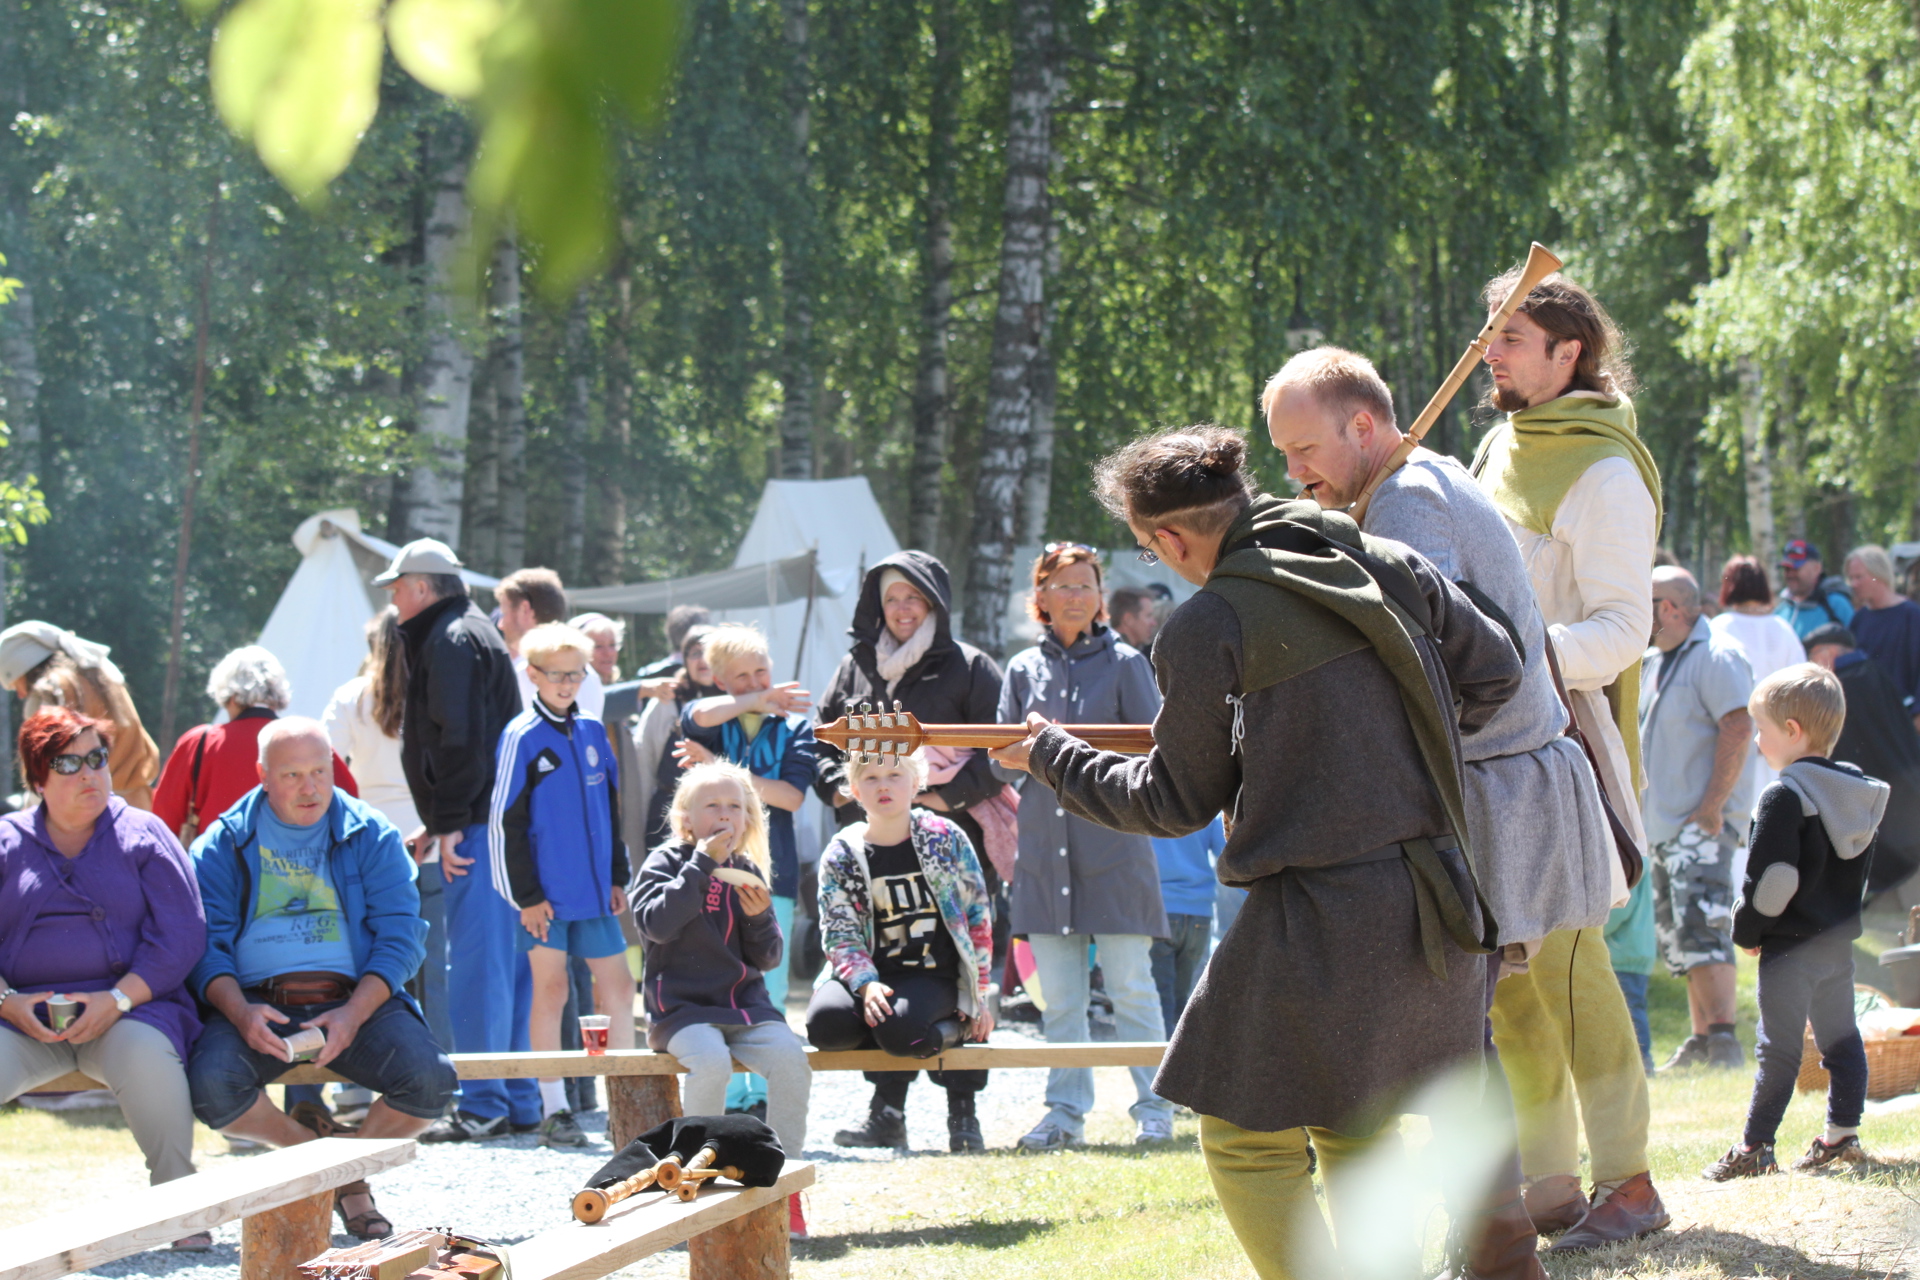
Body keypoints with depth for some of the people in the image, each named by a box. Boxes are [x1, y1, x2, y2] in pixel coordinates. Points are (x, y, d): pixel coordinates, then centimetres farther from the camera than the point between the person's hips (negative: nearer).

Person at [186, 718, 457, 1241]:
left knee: (431, 1082, -26)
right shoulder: (225, 844, 9)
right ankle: (303, 1141, 4)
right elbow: (206, 942, 1)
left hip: (356, 999, 1)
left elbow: (399, 936, 1)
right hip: (258, 1004, 0)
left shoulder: (371, 836, 10)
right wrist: (240, 1011, -20)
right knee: (210, 1085, -31)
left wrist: (354, 1015, -16)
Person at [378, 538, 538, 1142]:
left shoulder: (450, 642, -9)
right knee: (506, 962, 11)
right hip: (500, 820, 10)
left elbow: (459, 739, -18)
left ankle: (483, 1105, -11)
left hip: (477, 827, -10)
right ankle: (519, 1102, 14)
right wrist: (438, 822, 24)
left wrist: (449, 823, -18)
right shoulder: (474, 632, 23)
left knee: (476, 964, -10)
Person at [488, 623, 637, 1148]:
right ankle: (553, 1110, 6)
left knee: (617, 986, 5)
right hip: (545, 891, -5)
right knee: (550, 989, 1)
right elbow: (506, 821, -9)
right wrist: (526, 895, -11)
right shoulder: (523, 737, -8)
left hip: (591, 889, 5)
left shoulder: (591, 732, 9)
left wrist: (618, 877, 13)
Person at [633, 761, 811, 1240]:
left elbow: (768, 960, 13)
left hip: (743, 1003, 4)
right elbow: (657, 923, -19)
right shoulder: (666, 863, 1)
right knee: (711, 1061, -34)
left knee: (790, 1059, -24)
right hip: (682, 1007, -4)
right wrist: (702, 864, -18)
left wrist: (760, 917, -7)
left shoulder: (747, 873, 13)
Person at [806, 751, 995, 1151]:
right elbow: (840, 936, -3)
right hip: (874, 973, 2)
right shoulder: (842, 855, 3)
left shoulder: (945, 838, 2)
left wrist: (978, 995, 0)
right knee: (825, 1024, -30)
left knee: (900, 1029, -35)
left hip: (933, 974, -2)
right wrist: (866, 984, -23)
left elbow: (978, 917, 5)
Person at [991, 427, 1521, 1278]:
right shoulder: (1391, 568, 5)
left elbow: (1175, 803, 0)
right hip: (1428, 908, 7)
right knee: (1357, 1128, 20)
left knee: (1248, 1143, 5)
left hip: (1317, 915, -7)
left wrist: (1053, 758, 15)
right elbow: (1494, 671, 15)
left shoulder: (1206, 629, -10)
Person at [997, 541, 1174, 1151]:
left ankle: (1154, 1107, 3)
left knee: (1131, 986, -3)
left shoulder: (1125, 663, 3)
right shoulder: (1023, 669, 12)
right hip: (1045, 844, 3)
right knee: (1058, 994, 5)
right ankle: (1066, 1110, 11)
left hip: (1114, 843, -3)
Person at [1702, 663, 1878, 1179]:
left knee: (1778, 1048, -6)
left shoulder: (1784, 797, -16)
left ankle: (1755, 1146, -4)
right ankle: (1843, 1135, 17)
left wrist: (1747, 930, -9)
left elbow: (1773, 876, -20)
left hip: (1791, 944, -8)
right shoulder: (1859, 792, 9)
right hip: (1841, 936, 8)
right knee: (1841, 1038, 13)